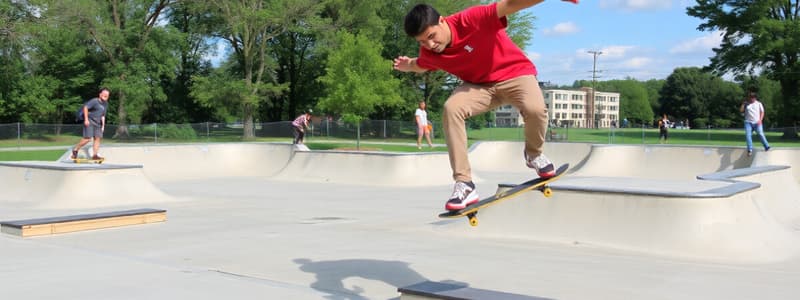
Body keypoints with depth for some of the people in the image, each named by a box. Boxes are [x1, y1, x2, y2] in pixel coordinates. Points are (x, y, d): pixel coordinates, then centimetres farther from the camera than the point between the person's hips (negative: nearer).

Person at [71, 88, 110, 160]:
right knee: (87, 138, -14)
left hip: (97, 123, 8)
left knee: (98, 138, -4)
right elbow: (85, 107, -17)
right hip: (89, 121, -8)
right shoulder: (94, 101, -10)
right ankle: (75, 149, 5)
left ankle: (95, 155, -3)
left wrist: (103, 125, 16)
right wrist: (86, 119, -22)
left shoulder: (105, 104, 15)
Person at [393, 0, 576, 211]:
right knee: (451, 109, -26)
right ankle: (464, 184, -24)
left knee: (535, 108, -33)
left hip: (514, 72, -3)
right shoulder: (429, 54, -12)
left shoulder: (471, 20, -29)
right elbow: (421, 66, 17)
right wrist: (409, 66, 1)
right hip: (478, 84, 4)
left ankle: (534, 154, 3)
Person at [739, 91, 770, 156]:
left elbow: (762, 112, 7)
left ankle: (767, 147, -13)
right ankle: (750, 150, -15)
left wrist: (760, 120, -6)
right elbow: (741, 110, 5)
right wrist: (743, 104, 0)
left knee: (760, 134, -18)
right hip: (748, 122, 1)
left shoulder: (758, 103, 10)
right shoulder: (746, 104, 13)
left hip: (757, 122, -1)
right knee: (748, 135, -14)